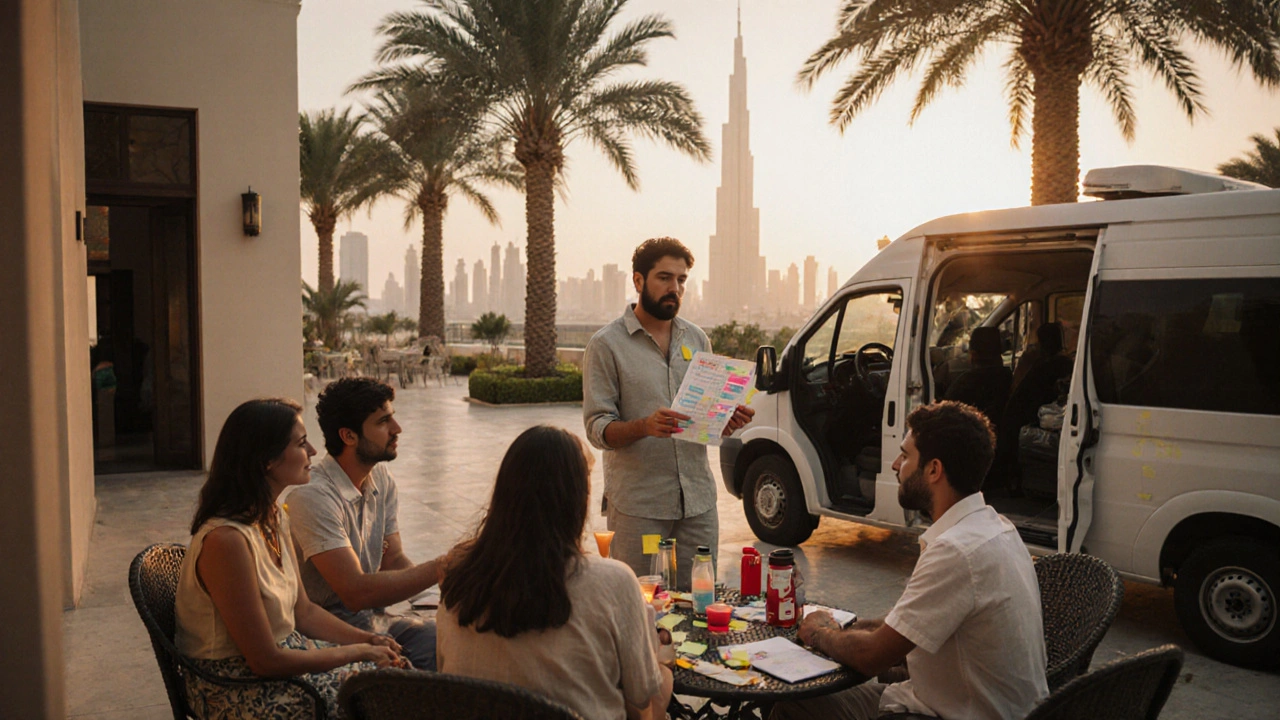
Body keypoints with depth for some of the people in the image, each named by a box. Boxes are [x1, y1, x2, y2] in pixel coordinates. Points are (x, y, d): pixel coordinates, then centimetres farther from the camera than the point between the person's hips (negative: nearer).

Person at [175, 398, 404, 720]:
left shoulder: (274, 518, 4)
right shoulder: (226, 540, -26)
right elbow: (266, 660, -23)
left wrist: (369, 640, -3)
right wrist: (359, 652, -15)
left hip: (285, 649, 8)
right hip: (237, 691, -8)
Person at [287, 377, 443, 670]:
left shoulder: (381, 477, 6)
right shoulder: (312, 497, -23)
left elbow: (394, 561, 5)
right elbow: (356, 592, -27)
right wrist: (439, 568, -27)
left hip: (372, 613, 8)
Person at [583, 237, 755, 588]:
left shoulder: (697, 339, 13)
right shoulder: (607, 344, -3)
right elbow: (597, 429, -8)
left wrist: (729, 420, -4)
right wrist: (645, 426, -26)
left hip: (698, 500, 4)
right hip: (637, 505, -4)